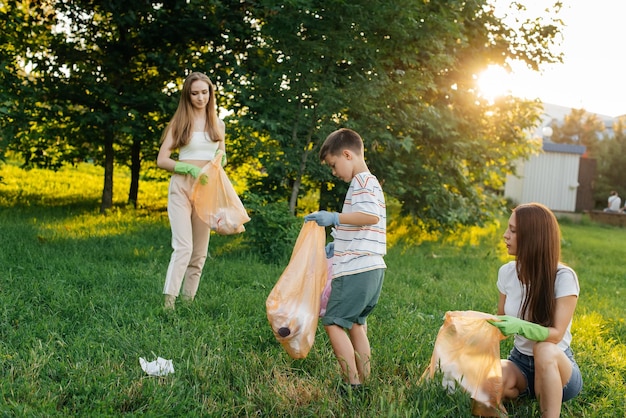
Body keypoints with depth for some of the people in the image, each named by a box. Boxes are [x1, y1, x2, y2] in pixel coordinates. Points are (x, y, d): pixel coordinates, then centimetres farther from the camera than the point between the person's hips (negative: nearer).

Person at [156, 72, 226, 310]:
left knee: (200, 252, 6)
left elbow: (222, 159, 21)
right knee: (183, 247, -17)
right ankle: (168, 302, -20)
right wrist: (190, 168, -17)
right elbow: (162, 160, -2)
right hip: (182, 186, -4)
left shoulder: (218, 124, 13)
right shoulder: (179, 122, 3)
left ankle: (188, 300, 17)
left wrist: (219, 159, -3)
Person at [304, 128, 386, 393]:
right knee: (355, 323, 17)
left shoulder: (362, 182, -9)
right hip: (371, 268, 11)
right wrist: (338, 245, 22)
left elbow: (371, 215, -27)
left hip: (356, 269, -11)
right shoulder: (370, 182, 23)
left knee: (333, 322, -7)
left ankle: (352, 383, -7)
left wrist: (335, 218, -28)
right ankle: (364, 380, 21)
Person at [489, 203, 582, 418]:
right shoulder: (507, 272, -3)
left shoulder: (563, 277, -19)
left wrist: (520, 327, -40)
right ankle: (522, 392, -1)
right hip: (520, 362, 3)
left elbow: (556, 334, -23)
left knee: (544, 350, -40)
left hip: (556, 365, -3)